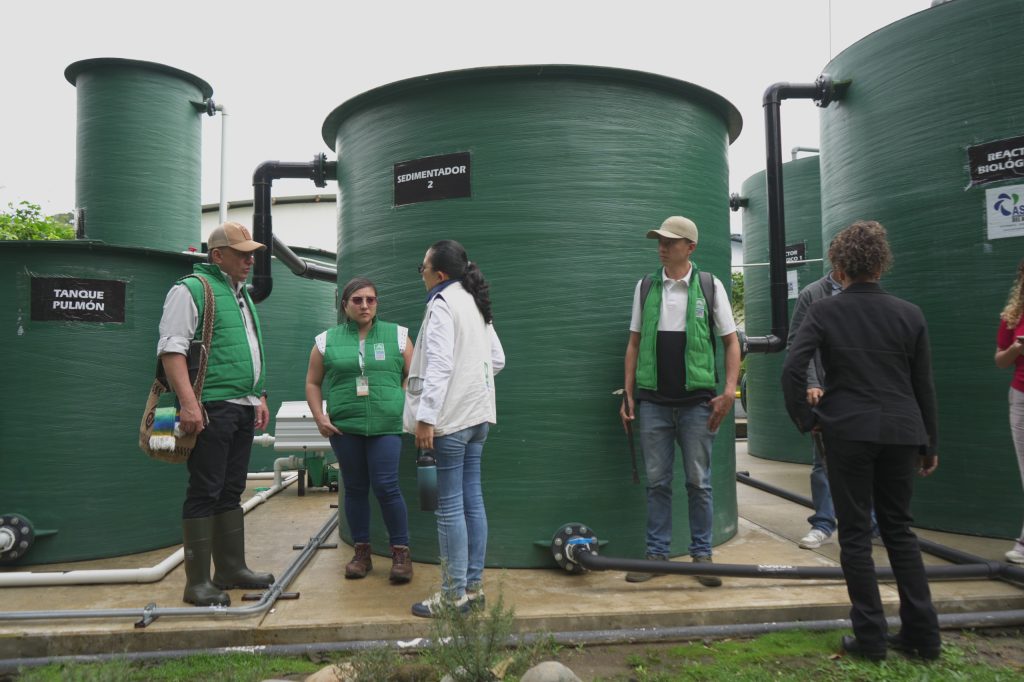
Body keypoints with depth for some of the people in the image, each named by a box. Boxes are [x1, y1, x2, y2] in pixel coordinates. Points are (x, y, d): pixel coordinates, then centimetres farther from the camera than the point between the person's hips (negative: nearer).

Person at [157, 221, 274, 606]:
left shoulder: (242, 294, 20)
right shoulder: (192, 289, -7)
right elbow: (171, 348, -15)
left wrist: (259, 397, 22)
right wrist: (189, 403, -23)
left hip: (243, 408, 9)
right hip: (212, 409, -8)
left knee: (231, 492, 14)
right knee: (204, 492, -4)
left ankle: (232, 569, 23)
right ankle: (198, 582, 5)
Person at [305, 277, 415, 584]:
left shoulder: (397, 335, 6)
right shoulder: (327, 341, 8)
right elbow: (313, 383, 12)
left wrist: (404, 408, -4)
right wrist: (319, 416, 1)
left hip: (386, 425, -2)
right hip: (344, 427, 2)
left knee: (386, 487, -7)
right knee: (355, 488, 9)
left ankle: (401, 553, 5)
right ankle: (362, 552, 20)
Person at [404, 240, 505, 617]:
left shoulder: (442, 304, -12)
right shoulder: (474, 303, 15)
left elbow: (439, 364, -21)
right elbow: (497, 359, 18)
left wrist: (425, 417, -22)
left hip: (451, 416, -9)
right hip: (478, 412, 9)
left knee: (450, 506, -2)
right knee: (472, 500, 12)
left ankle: (454, 595, 5)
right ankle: (473, 586, 21)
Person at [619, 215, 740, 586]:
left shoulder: (710, 286, 2)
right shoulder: (645, 286, 8)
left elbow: (731, 341, 4)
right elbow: (634, 343, 11)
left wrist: (729, 391, -7)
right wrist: (628, 395, 6)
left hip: (697, 401, -2)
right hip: (653, 400, 2)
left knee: (699, 482, 6)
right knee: (657, 482, 7)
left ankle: (702, 555, 19)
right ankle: (657, 555, 18)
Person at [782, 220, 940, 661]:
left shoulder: (824, 312, -5)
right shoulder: (909, 314, 3)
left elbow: (792, 369, -15)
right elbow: (924, 384, 7)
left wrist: (806, 419, -3)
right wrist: (929, 443, 14)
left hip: (847, 431, -3)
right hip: (900, 432, 4)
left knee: (855, 533, 7)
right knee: (899, 527, 17)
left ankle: (870, 637, 13)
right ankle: (923, 634, 22)